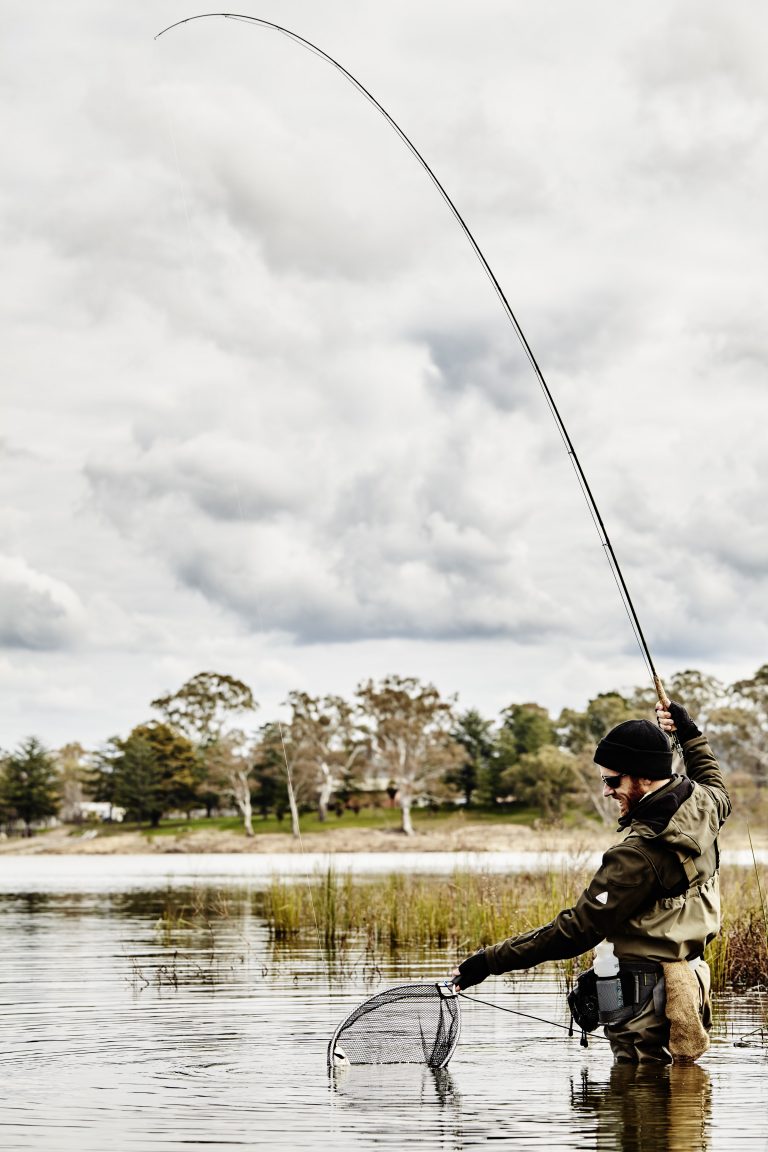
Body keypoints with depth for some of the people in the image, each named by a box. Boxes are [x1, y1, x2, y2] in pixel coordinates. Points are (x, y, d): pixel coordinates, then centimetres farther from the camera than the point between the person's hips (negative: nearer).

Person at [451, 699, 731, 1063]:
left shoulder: (638, 854, -26)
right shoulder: (702, 803, -1)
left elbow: (575, 930, -25)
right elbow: (717, 789, 30)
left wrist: (490, 961, -22)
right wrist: (690, 734, 37)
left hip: (647, 996, -10)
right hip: (691, 979, 10)